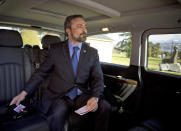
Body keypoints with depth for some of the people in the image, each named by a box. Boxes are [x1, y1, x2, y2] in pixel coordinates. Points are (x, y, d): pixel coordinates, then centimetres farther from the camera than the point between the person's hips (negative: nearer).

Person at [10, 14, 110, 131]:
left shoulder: (92, 52, 6)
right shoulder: (55, 50, 4)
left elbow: (98, 78, 0)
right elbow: (41, 72, 8)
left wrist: (95, 98, -18)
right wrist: (24, 92, 0)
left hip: (82, 96, 2)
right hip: (59, 97, -1)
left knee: (105, 106, -22)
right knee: (57, 115, -32)